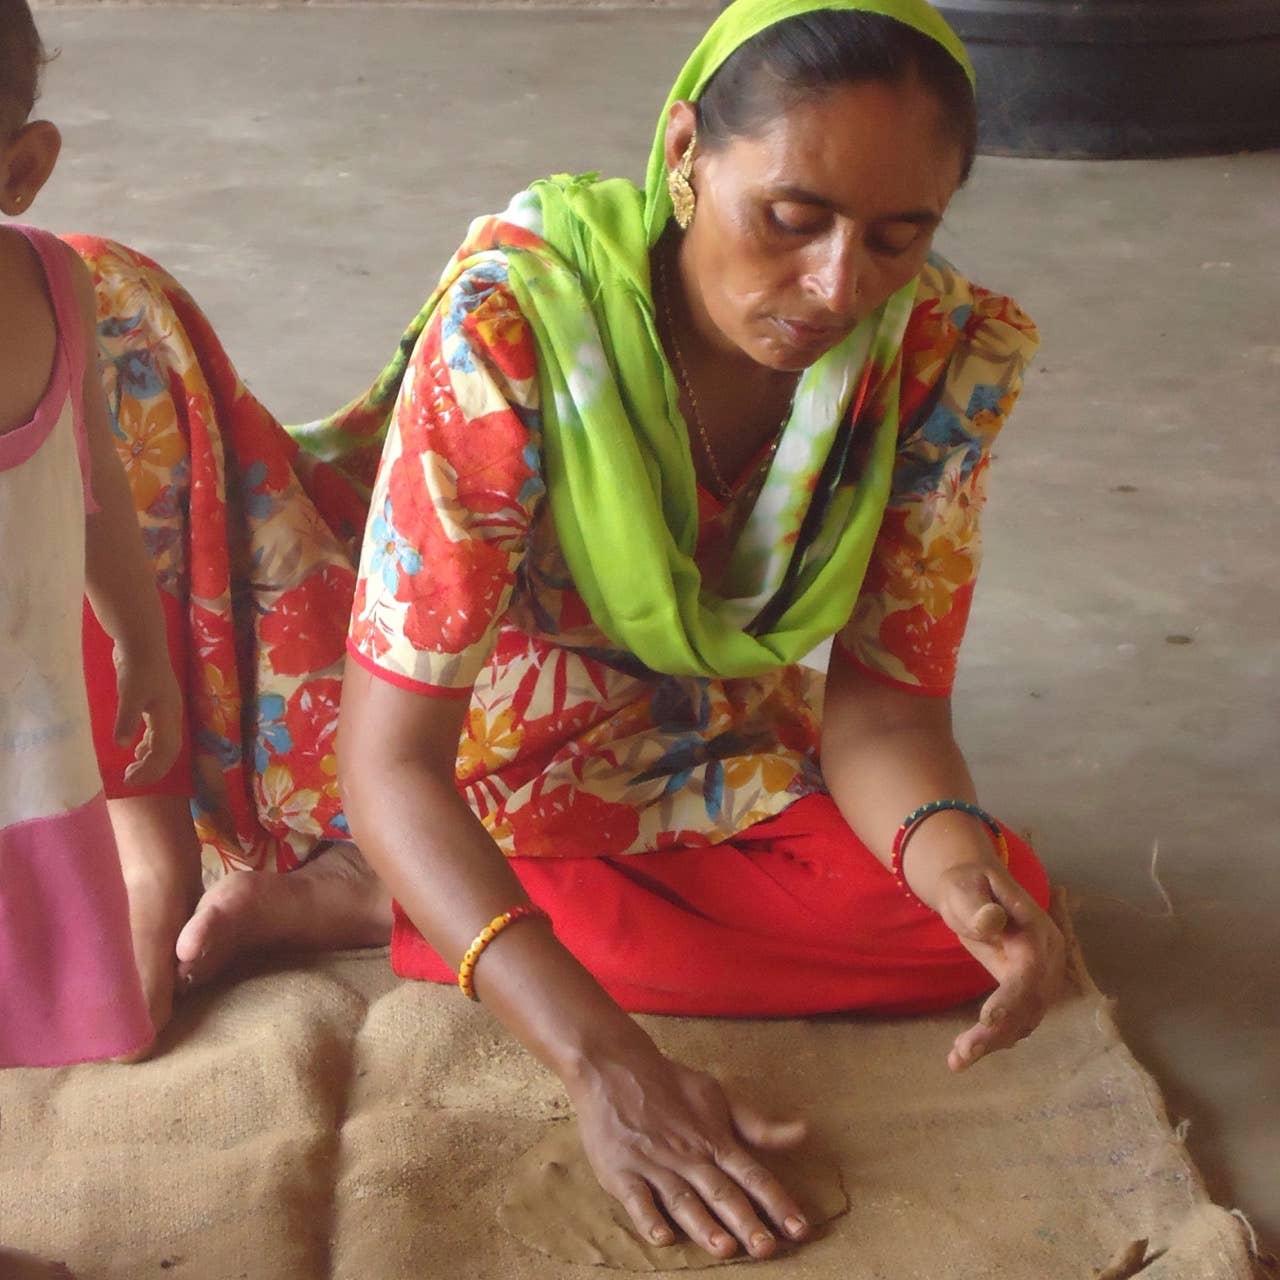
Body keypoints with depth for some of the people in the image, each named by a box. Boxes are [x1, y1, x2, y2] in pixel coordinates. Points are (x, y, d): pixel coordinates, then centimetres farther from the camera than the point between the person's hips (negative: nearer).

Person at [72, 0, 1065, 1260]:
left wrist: (959, 858, -38)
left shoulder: (943, 356, -19)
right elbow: (391, 759, -33)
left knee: (995, 901, -27)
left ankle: (351, 904, -18)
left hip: (642, 796, 4)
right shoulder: (515, 317, -31)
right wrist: (607, 1064, -46)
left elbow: (880, 693, -13)